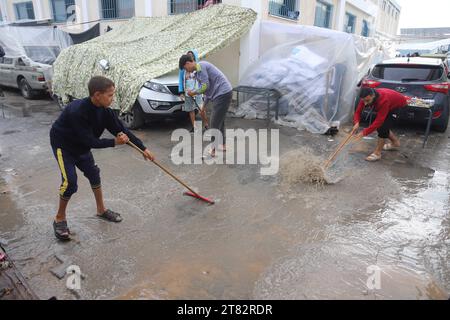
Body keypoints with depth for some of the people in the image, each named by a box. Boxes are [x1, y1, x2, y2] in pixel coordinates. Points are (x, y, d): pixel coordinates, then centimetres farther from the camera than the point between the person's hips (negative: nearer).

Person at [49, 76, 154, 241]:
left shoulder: (104, 110, -16)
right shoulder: (77, 112, -37)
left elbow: (122, 130, -11)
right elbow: (90, 141, -33)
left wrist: (143, 148, -12)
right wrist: (115, 142, -26)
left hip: (81, 145, 7)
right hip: (63, 144, -7)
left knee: (93, 173, 11)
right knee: (70, 181, -15)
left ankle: (101, 209, 29)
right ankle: (60, 219, 6)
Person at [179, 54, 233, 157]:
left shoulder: (200, 67, -10)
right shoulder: (202, 66, 22)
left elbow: (205, 86, -16)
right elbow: (209, 88, 26)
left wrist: (194, 93, 0)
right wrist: (204, 104, 27)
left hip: (222, 94, -10)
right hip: (224, 93, 10)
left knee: (215, 123, -5)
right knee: (220, 121, 20)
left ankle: (213, 150, 2)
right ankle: (223, 145, 32)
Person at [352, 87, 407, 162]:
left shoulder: (383, 100, -43)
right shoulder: (366, 98, -25)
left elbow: (379, 120, -41)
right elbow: (358, 111, -17)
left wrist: (364, 133, -45)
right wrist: (357, 123, -38)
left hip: (400, 105, -7)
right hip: (390, 105, 7)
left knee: (383, 126, -20)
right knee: (380, 124, 6)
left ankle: (377, 153, -15)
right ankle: (395, 142, 30)